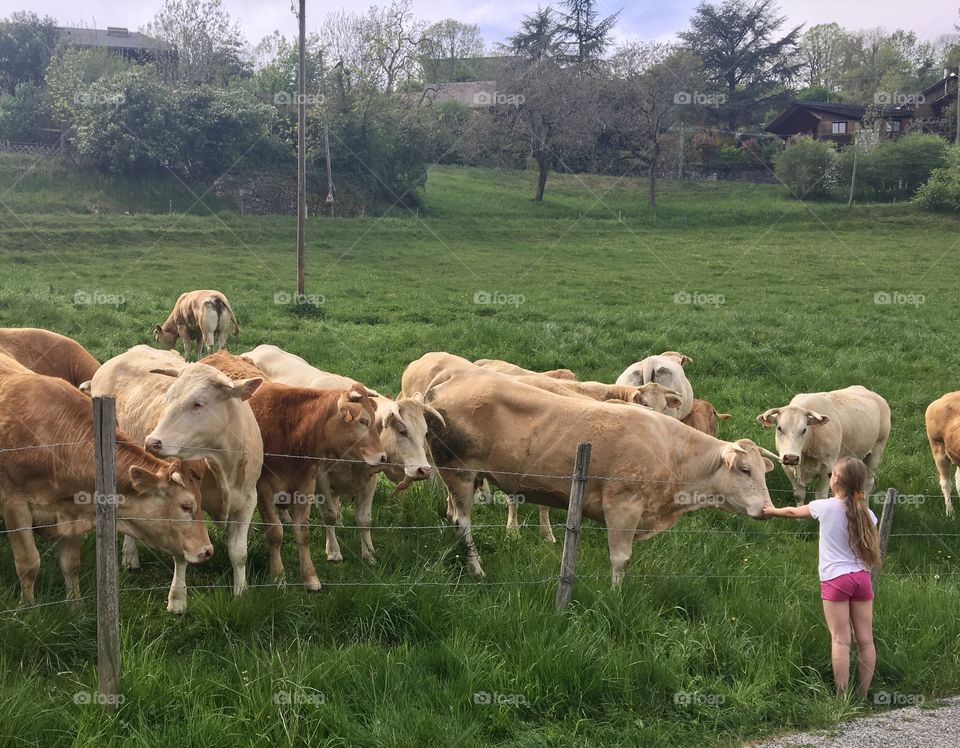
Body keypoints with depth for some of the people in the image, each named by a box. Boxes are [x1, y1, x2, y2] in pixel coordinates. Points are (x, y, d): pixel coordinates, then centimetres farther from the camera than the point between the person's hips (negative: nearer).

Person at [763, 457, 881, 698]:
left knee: (840, 640, -4)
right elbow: (874, 552, 6)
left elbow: (793, 511, 13)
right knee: (865, 639, 6)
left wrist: (773, 511, 31)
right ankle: (863, 696, 12)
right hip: (862, 577, 4)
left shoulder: (825, 507, -5)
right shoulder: (866, 514, 2)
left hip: (835, 579, -4)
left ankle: (842, 697, -4)